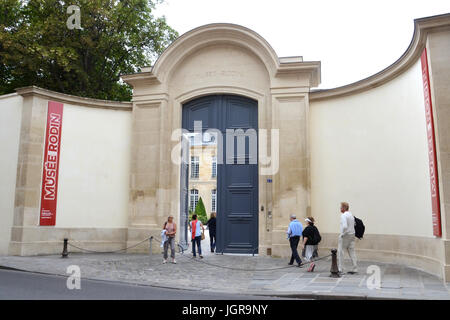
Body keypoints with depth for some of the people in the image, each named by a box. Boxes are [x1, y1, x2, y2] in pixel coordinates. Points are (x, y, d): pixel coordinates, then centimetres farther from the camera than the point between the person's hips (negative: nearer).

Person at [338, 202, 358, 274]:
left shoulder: (343, 215, -16)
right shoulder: (351, 215, 11)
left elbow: (345, 226, -27)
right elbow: (353, 224, 17)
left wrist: (342, 234, -15)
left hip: (345, 235, -8)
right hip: (352, 235, 8)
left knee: (340, 252, 2)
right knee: (352, 252, 10)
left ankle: (340, 269, 5)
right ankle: (354, 269, 11)